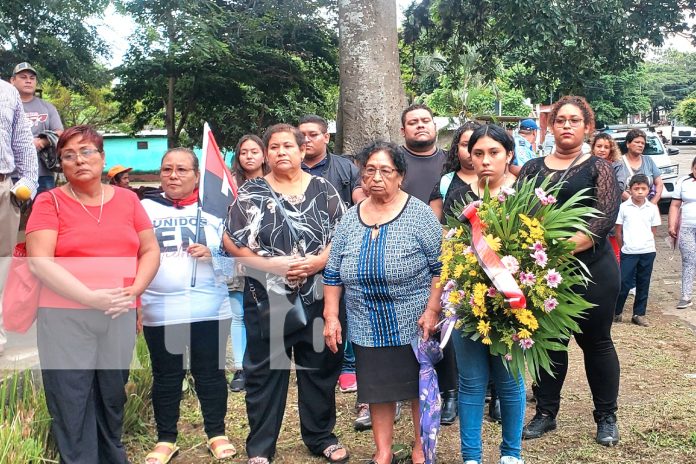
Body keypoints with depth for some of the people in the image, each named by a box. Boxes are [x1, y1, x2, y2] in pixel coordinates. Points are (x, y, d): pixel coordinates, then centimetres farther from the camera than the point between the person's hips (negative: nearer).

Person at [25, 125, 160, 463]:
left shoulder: (127, 199, 7)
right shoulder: (50, 202, -2)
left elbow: (151, 250, 9)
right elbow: (39, 262, -12)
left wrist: (135, 290, -9)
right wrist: (91, 298, -20)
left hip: (120, 316, 3)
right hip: (65, 318, -3)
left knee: (113, 400, 15)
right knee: (71, 406, 2)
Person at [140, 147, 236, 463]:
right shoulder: (145, 208, 6)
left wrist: (212, 254, -14)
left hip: (210, 309, 0)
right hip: (159, 311, 1)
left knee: (210, 373, 10)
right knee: (166, 376, 11)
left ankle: (217, 434, 25)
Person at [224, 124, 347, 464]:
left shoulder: (323, 189, 6)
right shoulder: (252, 192, 2)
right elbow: (231, 241, -3)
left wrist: (318, 261, -15)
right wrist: (270, 264, -14)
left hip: (319, 295, 2)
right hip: (267, 298, -1)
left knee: (321, 368, 11)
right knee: (264, 371, 6)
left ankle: (321, 436, 28)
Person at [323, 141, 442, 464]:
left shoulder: (419, 214, -7)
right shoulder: (350, 219, 5)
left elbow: (440, 267, -8)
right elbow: (333, 273, 8)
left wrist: (432, 310, -14)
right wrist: (331, 316, 2)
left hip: (414, 325, -3)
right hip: (368, 327, 3)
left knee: (421, 385, 9)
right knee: (378, 389, 11)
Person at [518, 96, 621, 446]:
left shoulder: (598, 168, 0)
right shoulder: (532, 168, 9)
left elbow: (605, 217, -13)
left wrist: (568, 245, -27)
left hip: (591, 268, -2)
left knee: (596, 341, 8)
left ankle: (606, 417, 23)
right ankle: (546, 413, 24)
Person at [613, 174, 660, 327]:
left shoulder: (653, 208, 2)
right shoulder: (623, 207, -3)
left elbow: (653, 231, 9)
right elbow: (618, 231, 2)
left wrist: (645, 244, 5)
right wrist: (624, 247, 4)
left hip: (647, 252, 2)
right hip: (628, 253, -2)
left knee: (643, 285, 9)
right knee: (624, 283, -2)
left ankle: (639, 314, 18)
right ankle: (616, 312, 11)